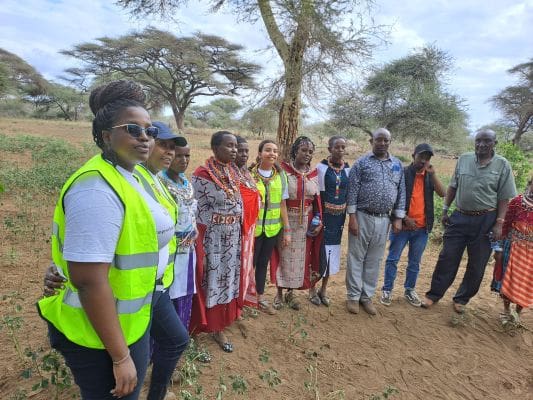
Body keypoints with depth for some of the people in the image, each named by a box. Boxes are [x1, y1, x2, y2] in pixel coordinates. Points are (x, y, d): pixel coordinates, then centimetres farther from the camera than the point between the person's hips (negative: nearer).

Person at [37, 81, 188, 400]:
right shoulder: (97, 189, -27)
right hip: (107, 325, -10)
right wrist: (120, 357, -24)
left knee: (177, 341, 30)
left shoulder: (134, 174, 4)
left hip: (147, 296, 10)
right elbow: (88, 281, -30)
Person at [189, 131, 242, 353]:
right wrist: (203, 239, -10)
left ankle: (224, 317, 33)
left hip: (233, 235, 7)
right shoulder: (202, 175, -15)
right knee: (213, 277, 6)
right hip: (212, 236, -6)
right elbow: (199, 209, -12)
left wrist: (236, 230, 12)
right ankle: (214, 326, 22)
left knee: (228, 275, 15)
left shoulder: (235, 172, 5)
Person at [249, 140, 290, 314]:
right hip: (253, 227, -3)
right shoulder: (249, 174, -8)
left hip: (272, 228, 3)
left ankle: (260, 297, 30)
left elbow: (282, 204, 5)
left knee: (263, 262, 15)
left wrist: (287, 230, 4)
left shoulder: (281, 175, 3)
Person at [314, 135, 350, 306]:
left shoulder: (348, 169, 5)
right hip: (323, 215, -4)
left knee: (332, 250, 12)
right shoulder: (321, 167, -9)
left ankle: (324, 289, 28)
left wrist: (346, 216, 8)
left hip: (339, 216, 5)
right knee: (319, 250, 0)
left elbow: (348, 193, 10)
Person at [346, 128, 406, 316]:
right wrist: (352, 217, -11)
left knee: (374, 260, 12)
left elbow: (401, 193, 11)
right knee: (356, 258, 5)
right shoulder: (361, 163, -2)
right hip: (362, 217, -3)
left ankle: (367, 296, 25)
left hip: (383, 219, 4)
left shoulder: (397, 165, 10)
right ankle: (353, 296, 18)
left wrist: (398, 218, 5)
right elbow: (352, 191, -6)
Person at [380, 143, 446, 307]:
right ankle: (387, 290, 16)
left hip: (422, 227, 4)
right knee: (393, 259, 4)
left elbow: (442, 193, -5)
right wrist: (405, 218, -12)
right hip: (402, 225, -4)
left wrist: (433, 174, -13)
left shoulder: (429, 176, 8)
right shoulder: (402, 173, -6)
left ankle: (409, 290, 29)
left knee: (415, 262, 14)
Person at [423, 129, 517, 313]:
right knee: (447, 259, 6)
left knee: (477, 265, 10)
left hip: (485, 221, -1)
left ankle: (461, 299, 28)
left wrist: (499, 223, -11)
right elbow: (452, 187, 9)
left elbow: (504, 198, -5)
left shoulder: (502, 165, -4)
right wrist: (445, 210, 6)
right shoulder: (463, 159, 3)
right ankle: (434, 294, 19)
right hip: (459, 217, 2)